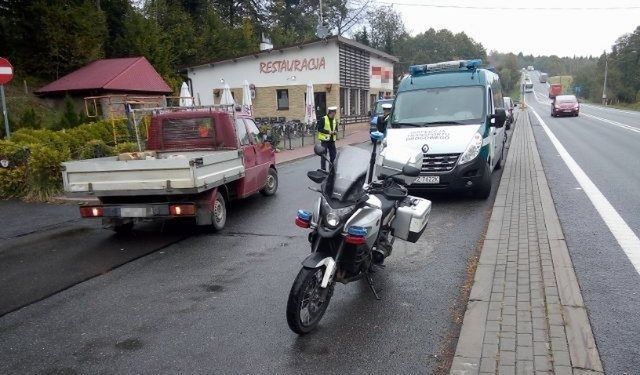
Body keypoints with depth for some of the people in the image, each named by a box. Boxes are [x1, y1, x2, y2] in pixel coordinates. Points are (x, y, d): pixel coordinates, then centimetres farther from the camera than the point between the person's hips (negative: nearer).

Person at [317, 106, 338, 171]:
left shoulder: (334, 120, 10)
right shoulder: (323, 119, -10)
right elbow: (319, 129, -13)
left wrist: (335, 132, -4)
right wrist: (328, 132, -19)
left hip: (332, 140, 6)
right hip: (325, 140, -6)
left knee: (333, 155, 10)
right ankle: (323, 170, 11)